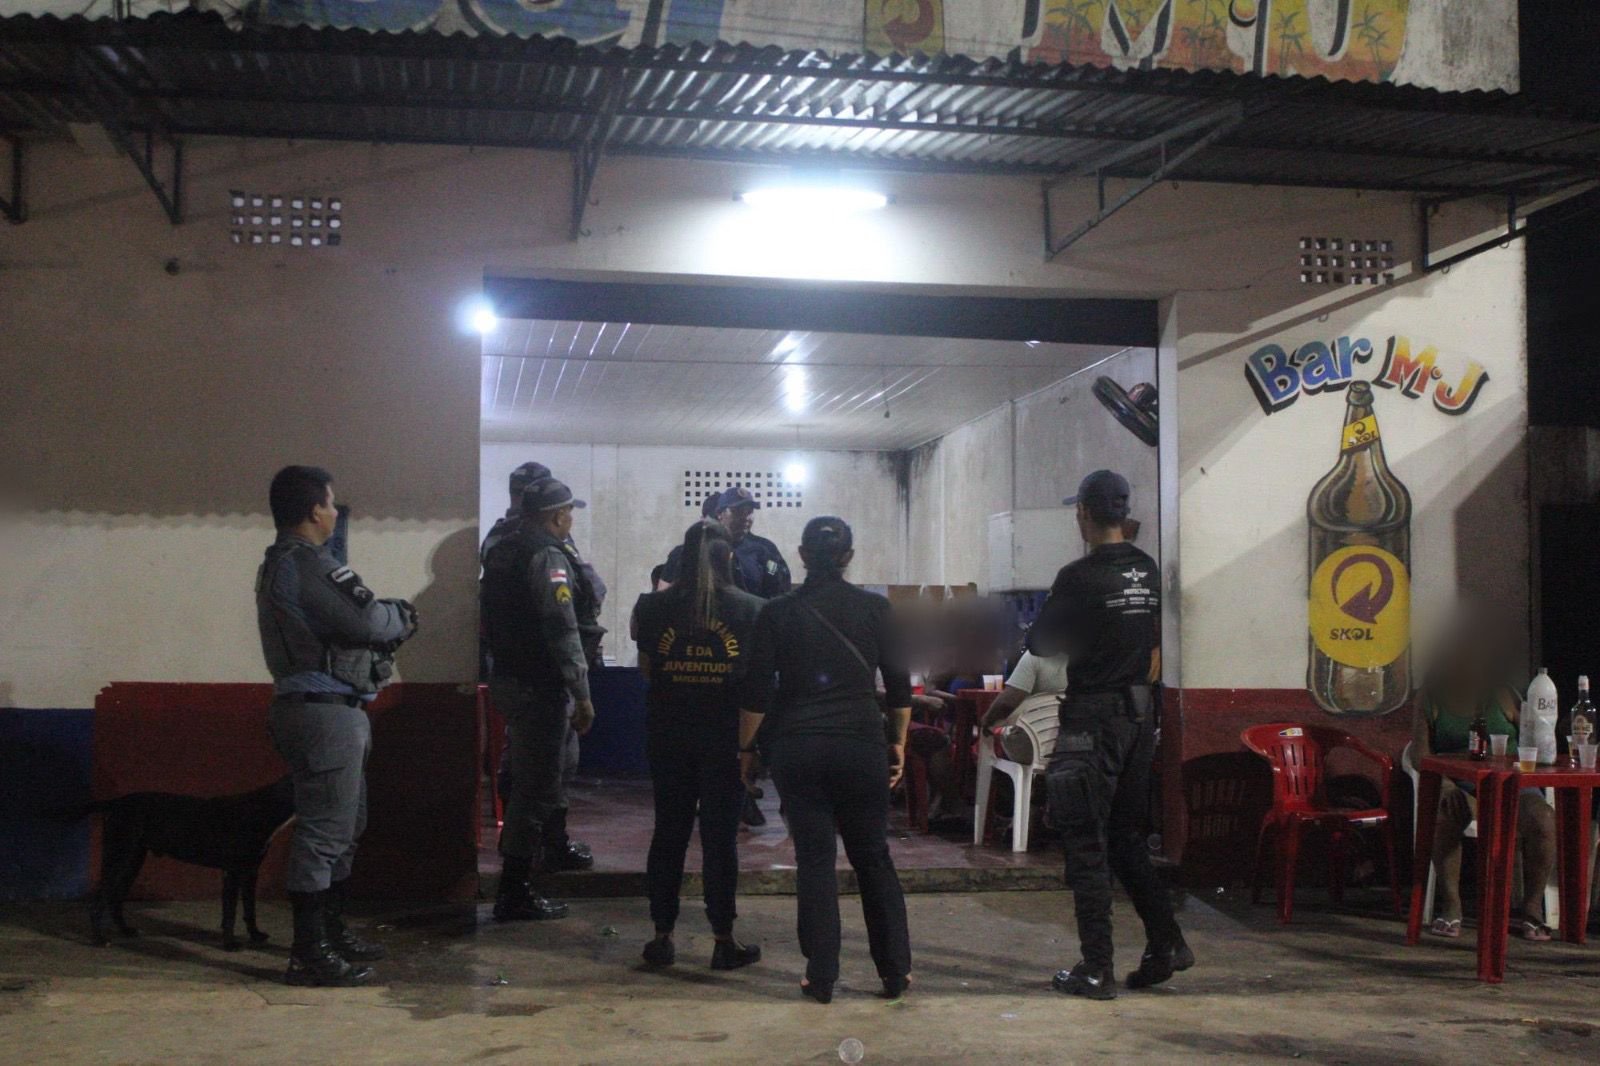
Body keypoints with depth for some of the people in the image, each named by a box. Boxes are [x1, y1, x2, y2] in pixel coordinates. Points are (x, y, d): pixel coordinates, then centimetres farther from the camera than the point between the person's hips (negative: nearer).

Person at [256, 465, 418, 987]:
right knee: (325, 830, -6)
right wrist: (401, 615, -1)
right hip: (325, 711, -11)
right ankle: (309, 953, -1)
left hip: (325, 708, 11)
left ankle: (332, 931, 29)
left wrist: (389, 619, 1)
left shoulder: (281, 564, 17)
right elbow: (367, 620, -21)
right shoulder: (308, 565, -17)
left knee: (343, 826, 19)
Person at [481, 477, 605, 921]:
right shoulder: (548, 556, -17)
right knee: (535, 785, -4)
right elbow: (563, 631, -23)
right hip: (540, 687, -10)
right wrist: (582, 695, -19)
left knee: (542, 773, 26)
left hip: (508, 679, 10)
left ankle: (555, 847, 44)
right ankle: (513, 893, -1)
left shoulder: (502, 551, 12)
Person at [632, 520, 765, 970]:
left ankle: (662, 937, 15)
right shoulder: (749, 609, -6)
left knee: (668, 832, 11)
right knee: (720, 836, 4)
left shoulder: (655, 606, -1)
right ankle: (724, 940, 9)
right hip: (725, 738, -2)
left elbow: (646, 668, 7)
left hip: (668, 736, 2)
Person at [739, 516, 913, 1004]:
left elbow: (757, 692, -2)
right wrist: (899, 742, 14)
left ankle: (821, 977, 8)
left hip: (796, 746, 0)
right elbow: (899, 684, 2)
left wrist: (746, 749, 8)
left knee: (814, 859, 5)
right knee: (873, 857, 12)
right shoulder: (874, 608, -1)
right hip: (861, 744, 0)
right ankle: (895, 970, 15)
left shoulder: (778, 613, -1)